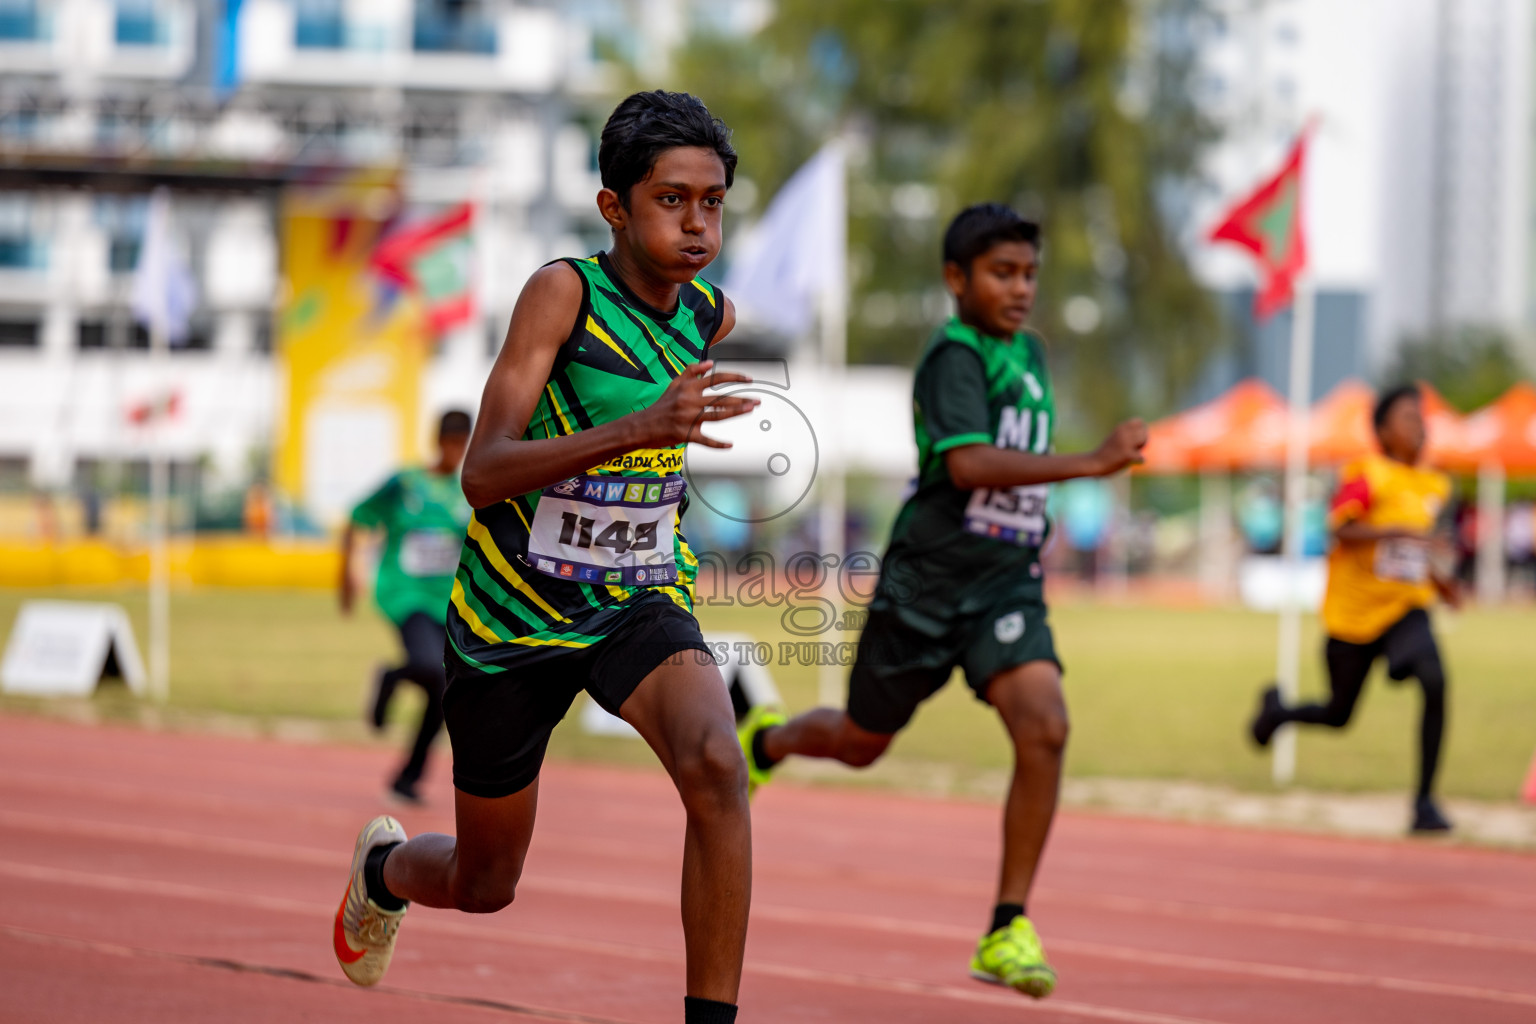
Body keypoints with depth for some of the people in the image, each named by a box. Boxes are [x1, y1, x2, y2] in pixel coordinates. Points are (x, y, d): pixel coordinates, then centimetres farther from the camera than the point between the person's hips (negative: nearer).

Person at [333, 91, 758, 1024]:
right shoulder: (565, 291, -19)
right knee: (483, 887, 13)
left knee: (716, 767, -30)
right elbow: (481, 474, -30)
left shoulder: (714, 317, -3)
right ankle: (384, 866, 50)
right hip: (511, 618, -3)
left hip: (638, 604, 3)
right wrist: (636, 429, -41)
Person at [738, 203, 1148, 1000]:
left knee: (1044, 728, -20)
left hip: (1007, 586, 5)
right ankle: (765, 741, 52)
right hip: (925, 582, -5)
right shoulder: (954, 356, -16)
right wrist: (1092, 464, -38)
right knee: (860, 744, 14)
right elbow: (968, 464, -32)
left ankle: (1006, 934, -14)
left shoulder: (1028, 352, 9)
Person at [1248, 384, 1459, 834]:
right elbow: (1341, 530, -24)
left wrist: (1436, 577, 11)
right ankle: (1277, 708, 46)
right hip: (1354, 610, -4)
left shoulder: (1434, 486, 10)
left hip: (1406, 609, 4)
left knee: (1435, 683, -25)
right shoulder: (1366, 474, -10)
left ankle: (1425, 801, -18)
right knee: (1338, 715, 9)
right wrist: (1398, 530, -35)